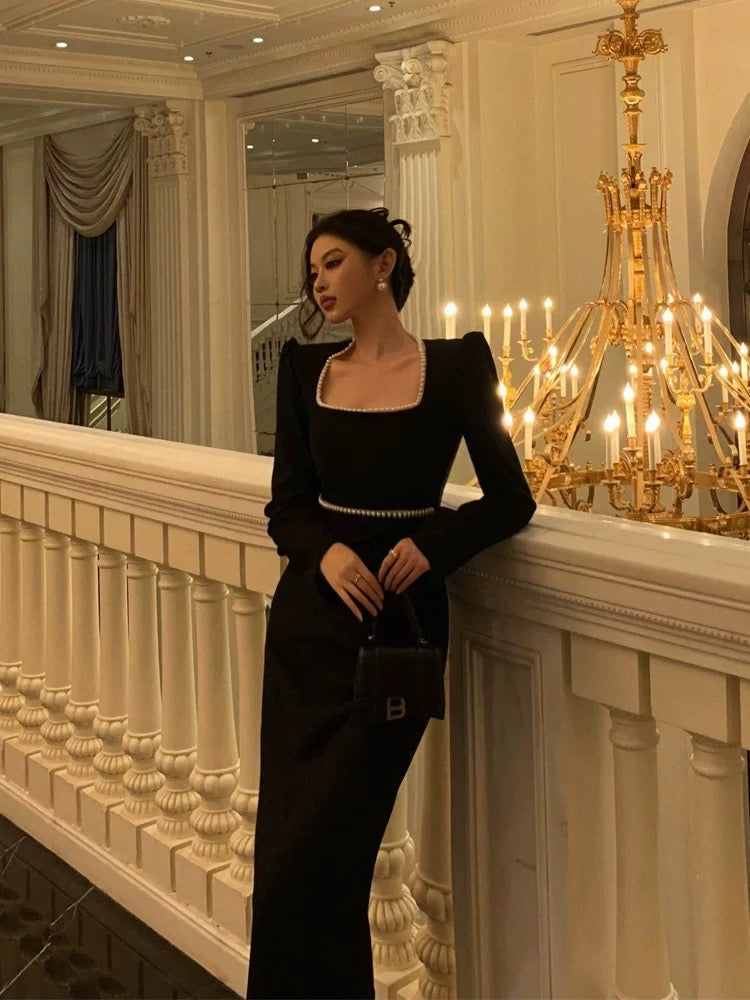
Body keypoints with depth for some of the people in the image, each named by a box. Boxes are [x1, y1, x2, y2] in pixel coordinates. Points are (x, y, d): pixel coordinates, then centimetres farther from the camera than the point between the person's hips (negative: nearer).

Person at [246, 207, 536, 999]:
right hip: (307, 616, 4)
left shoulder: (454, 365, -3)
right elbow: (286, 506, 5)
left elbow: (511, 499, 0)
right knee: (283, 840, 7)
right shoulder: (306, 369, 7)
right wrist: (326, 551, -16)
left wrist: (431, 542, -17)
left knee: (314, 851, -5)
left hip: (400, 622, -4)